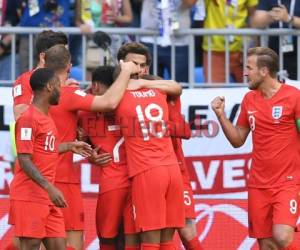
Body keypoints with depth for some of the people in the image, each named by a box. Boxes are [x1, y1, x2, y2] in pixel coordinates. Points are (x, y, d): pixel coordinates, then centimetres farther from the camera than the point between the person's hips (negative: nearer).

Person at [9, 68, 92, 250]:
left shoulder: (46, 117, 17)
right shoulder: (29, 118, -13)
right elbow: (24, 160, -19)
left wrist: (70, 146, 29)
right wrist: (49, 187, -26)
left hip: (47, 197, 9)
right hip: (29, 198, -9)